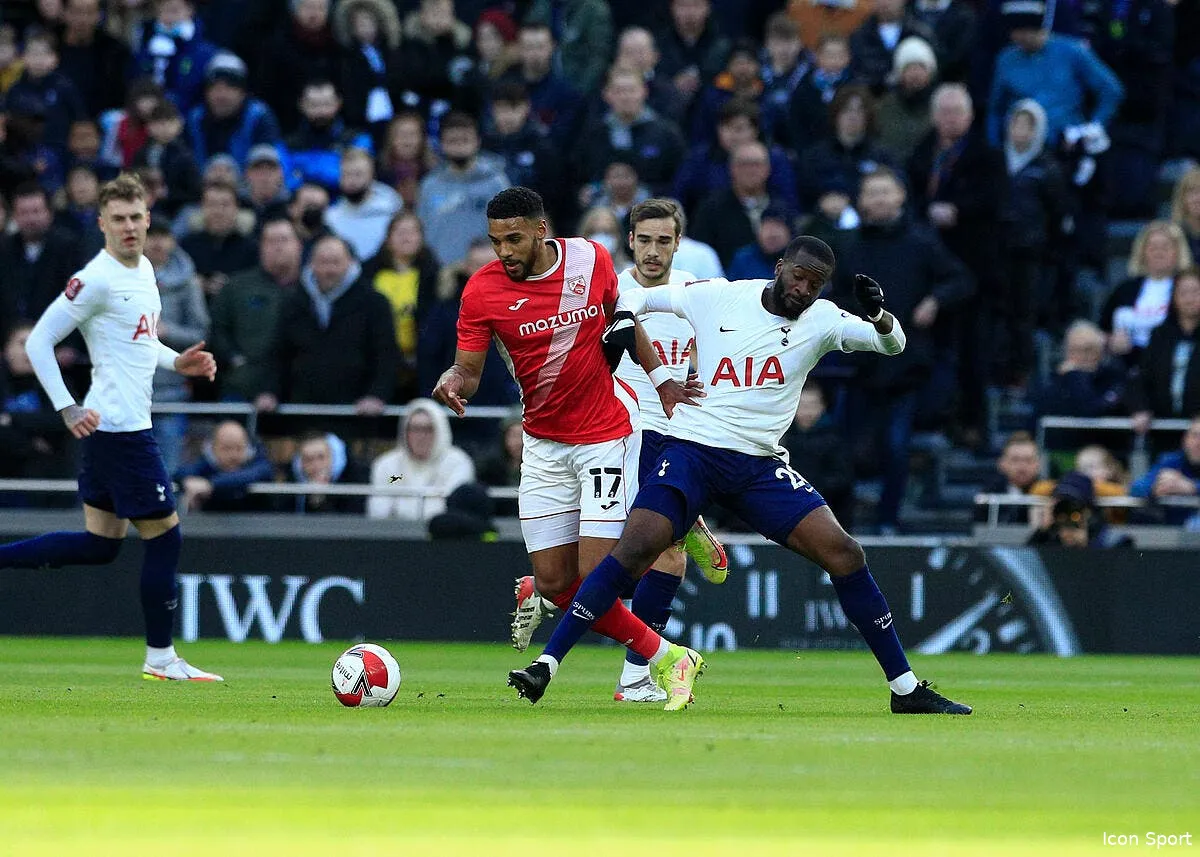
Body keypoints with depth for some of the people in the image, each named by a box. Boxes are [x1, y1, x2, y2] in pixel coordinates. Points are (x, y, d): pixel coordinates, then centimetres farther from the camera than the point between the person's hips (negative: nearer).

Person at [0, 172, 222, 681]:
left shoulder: (144, 270, 12)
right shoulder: (96, 279, -15)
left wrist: (177, 362, 9)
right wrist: (67, 409, -19)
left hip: (107, 429, 9)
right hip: (118, 427, -9)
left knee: (100, 544, 13)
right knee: (165, 536, -2)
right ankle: (160, 659, 7)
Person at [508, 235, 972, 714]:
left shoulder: (820, 321, 4)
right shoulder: (718, 297, 1)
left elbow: (892, 344, -4)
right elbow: (640, 296, 13)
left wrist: (878, 315, -25)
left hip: (761, 467, 2)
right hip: (693, 453, -2)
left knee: (844, 555, -8)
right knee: (634, 550, -22)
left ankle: (906, 689, 2)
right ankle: (545, 666, -19)